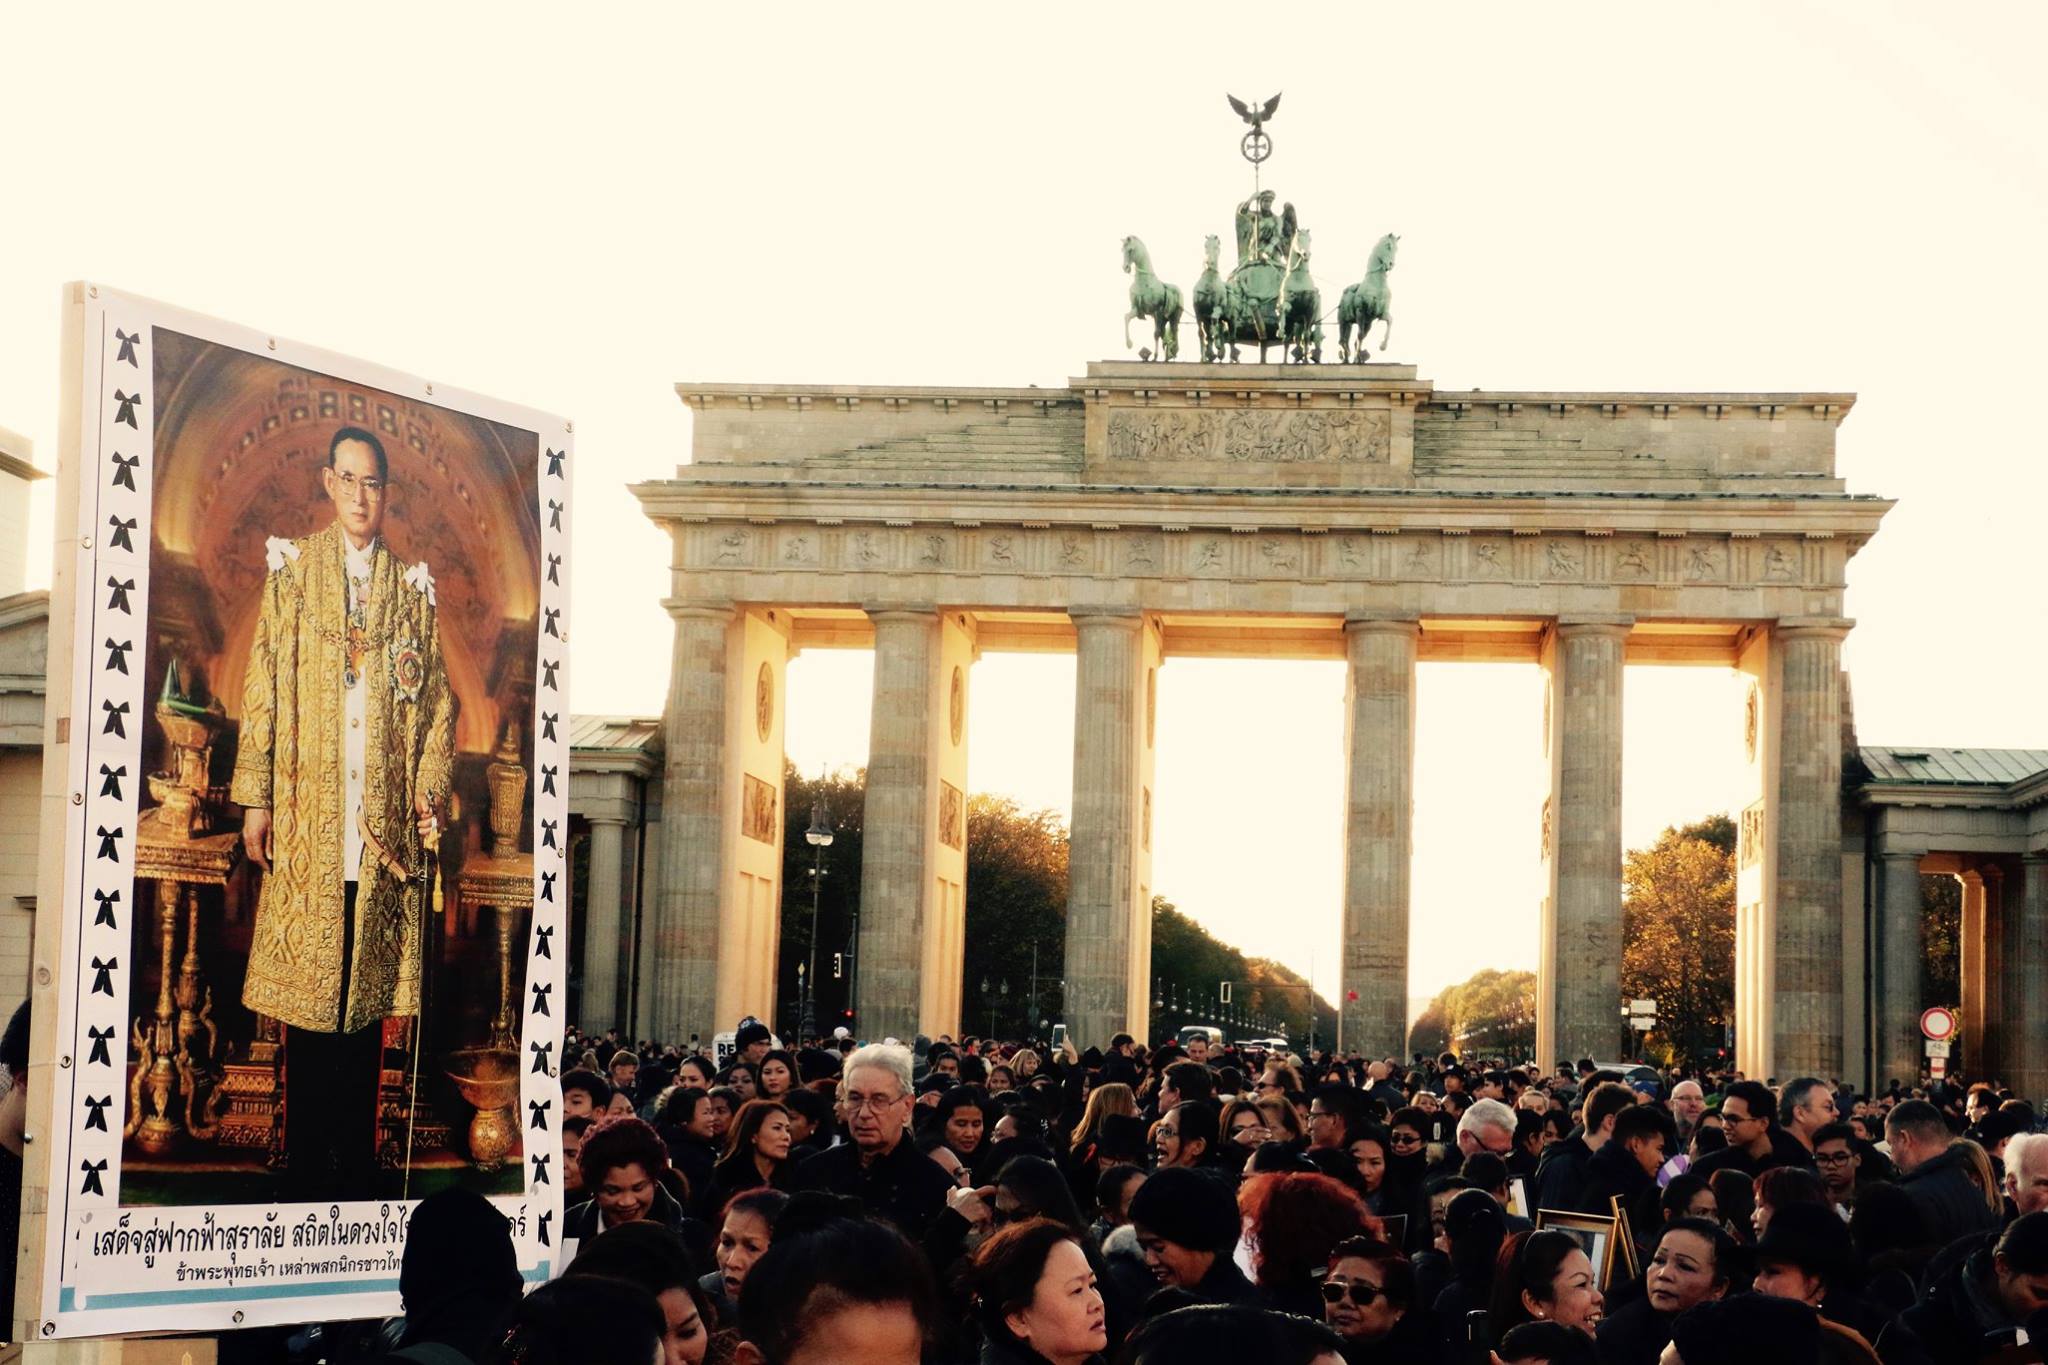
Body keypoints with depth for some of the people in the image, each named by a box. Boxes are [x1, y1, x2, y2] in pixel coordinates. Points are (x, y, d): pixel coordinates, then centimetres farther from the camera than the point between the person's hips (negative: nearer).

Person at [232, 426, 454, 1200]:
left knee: (369, 990, 2)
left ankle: (356, 1170, 8)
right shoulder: (292, 570, 8)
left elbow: (437, 700, 11)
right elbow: (263, 686, 4)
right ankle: (304, 1171, 5)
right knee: (306, 992, -1)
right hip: (306, 819, -1)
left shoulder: (412, 587, 12)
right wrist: (255, 796, -3)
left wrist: (430, 788, -2)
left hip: (384, 818, 1)